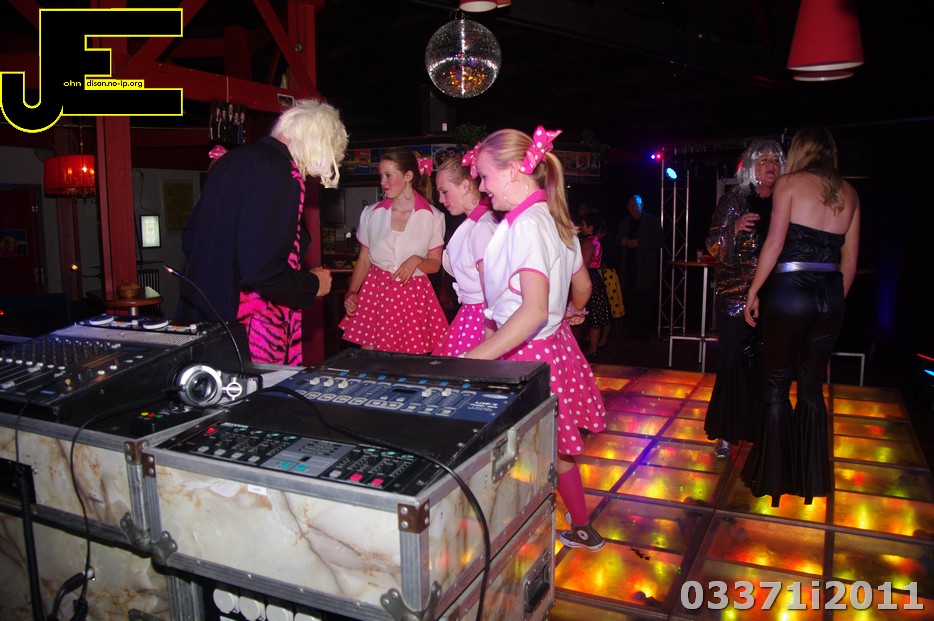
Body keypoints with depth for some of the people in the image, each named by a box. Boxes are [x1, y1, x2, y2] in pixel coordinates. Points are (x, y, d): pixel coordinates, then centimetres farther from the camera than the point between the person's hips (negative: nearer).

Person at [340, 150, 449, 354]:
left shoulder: (433, 217, -1)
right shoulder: (372, 213, 5)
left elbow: (435, 264, 5)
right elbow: (363, 260, 10)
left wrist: (416, 260, -15)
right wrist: (352, 293, -3)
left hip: (413, 296, -1)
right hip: (375, 292, 2)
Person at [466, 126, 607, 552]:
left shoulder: (526, 225, -21)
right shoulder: (554, 218, 8)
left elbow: (534, 311, -31)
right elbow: (582, 285, 19)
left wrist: (473, 358, -35)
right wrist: (570, 313, 40)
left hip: (528, 354, -10)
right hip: (554, 342, 10)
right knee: (552, 449, 21)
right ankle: (581, 529, 36)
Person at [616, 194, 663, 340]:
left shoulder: (653, 221, 3)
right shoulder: (625, 222, 18)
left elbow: (658, 242, -4)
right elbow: (618, 239, 23)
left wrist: (638, 243, -14)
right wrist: (622, 241, -1)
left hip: (645, 267, -4)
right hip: (629, 266, 4)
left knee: (645, 300, -6)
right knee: (630, 299, 0)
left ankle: (645, 332, 1)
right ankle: (634, 329, 9)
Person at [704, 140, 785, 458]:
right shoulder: (734, 200, 3)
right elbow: (713, 247, 0)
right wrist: (734, 228, -17)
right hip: (734, 297, -2)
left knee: (765, 365, 2)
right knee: (733, 363, -1)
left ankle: (759, 430, 15)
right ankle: (726, 433, 12)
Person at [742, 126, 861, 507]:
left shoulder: (789, 183, -2)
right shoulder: (848, 193, 12)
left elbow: (774, 243, -10)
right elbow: (849, 259, 12)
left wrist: (753, 291, -4)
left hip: (788, 292, -5)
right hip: (830, 296, 5)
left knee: (777, 385, 7)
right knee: (812, 387, 15)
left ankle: (773, 476, 15)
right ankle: (811, 478, 24)